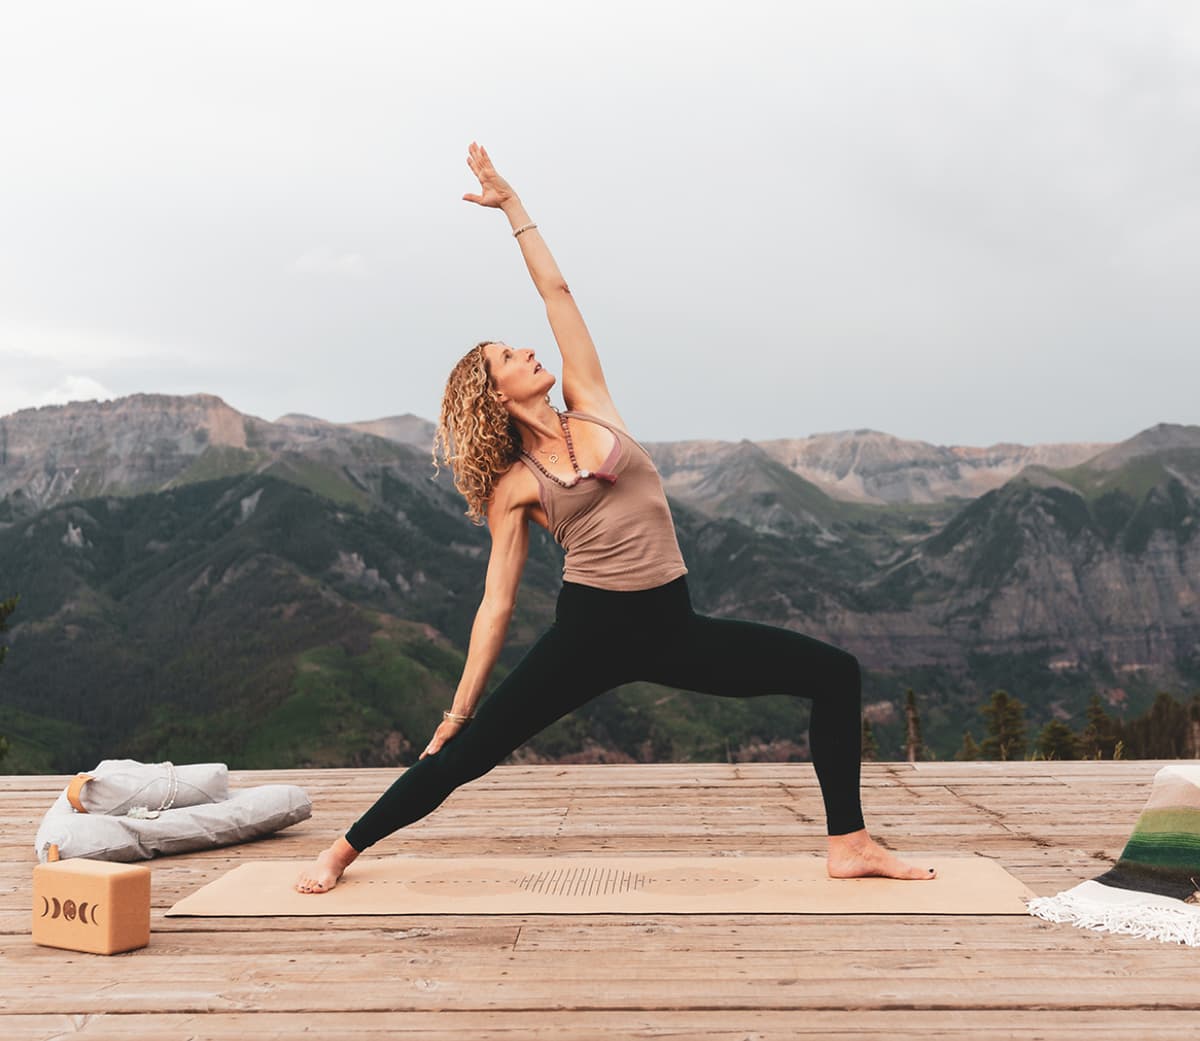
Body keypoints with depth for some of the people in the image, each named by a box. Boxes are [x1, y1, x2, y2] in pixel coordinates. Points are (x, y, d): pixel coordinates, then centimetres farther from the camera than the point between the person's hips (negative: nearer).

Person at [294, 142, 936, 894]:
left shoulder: (591, 409, 9)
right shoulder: (513, 487, 2)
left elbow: (556, 290, 9)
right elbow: (497, 605, 4)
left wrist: (512, 203, 15)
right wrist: (459, 708, 4)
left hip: (671, 628, 3)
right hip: (589, 633, -3)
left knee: (836, 673, -4)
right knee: (467, 752, -5)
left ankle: (850, 845, 2)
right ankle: (342, 852, 17)